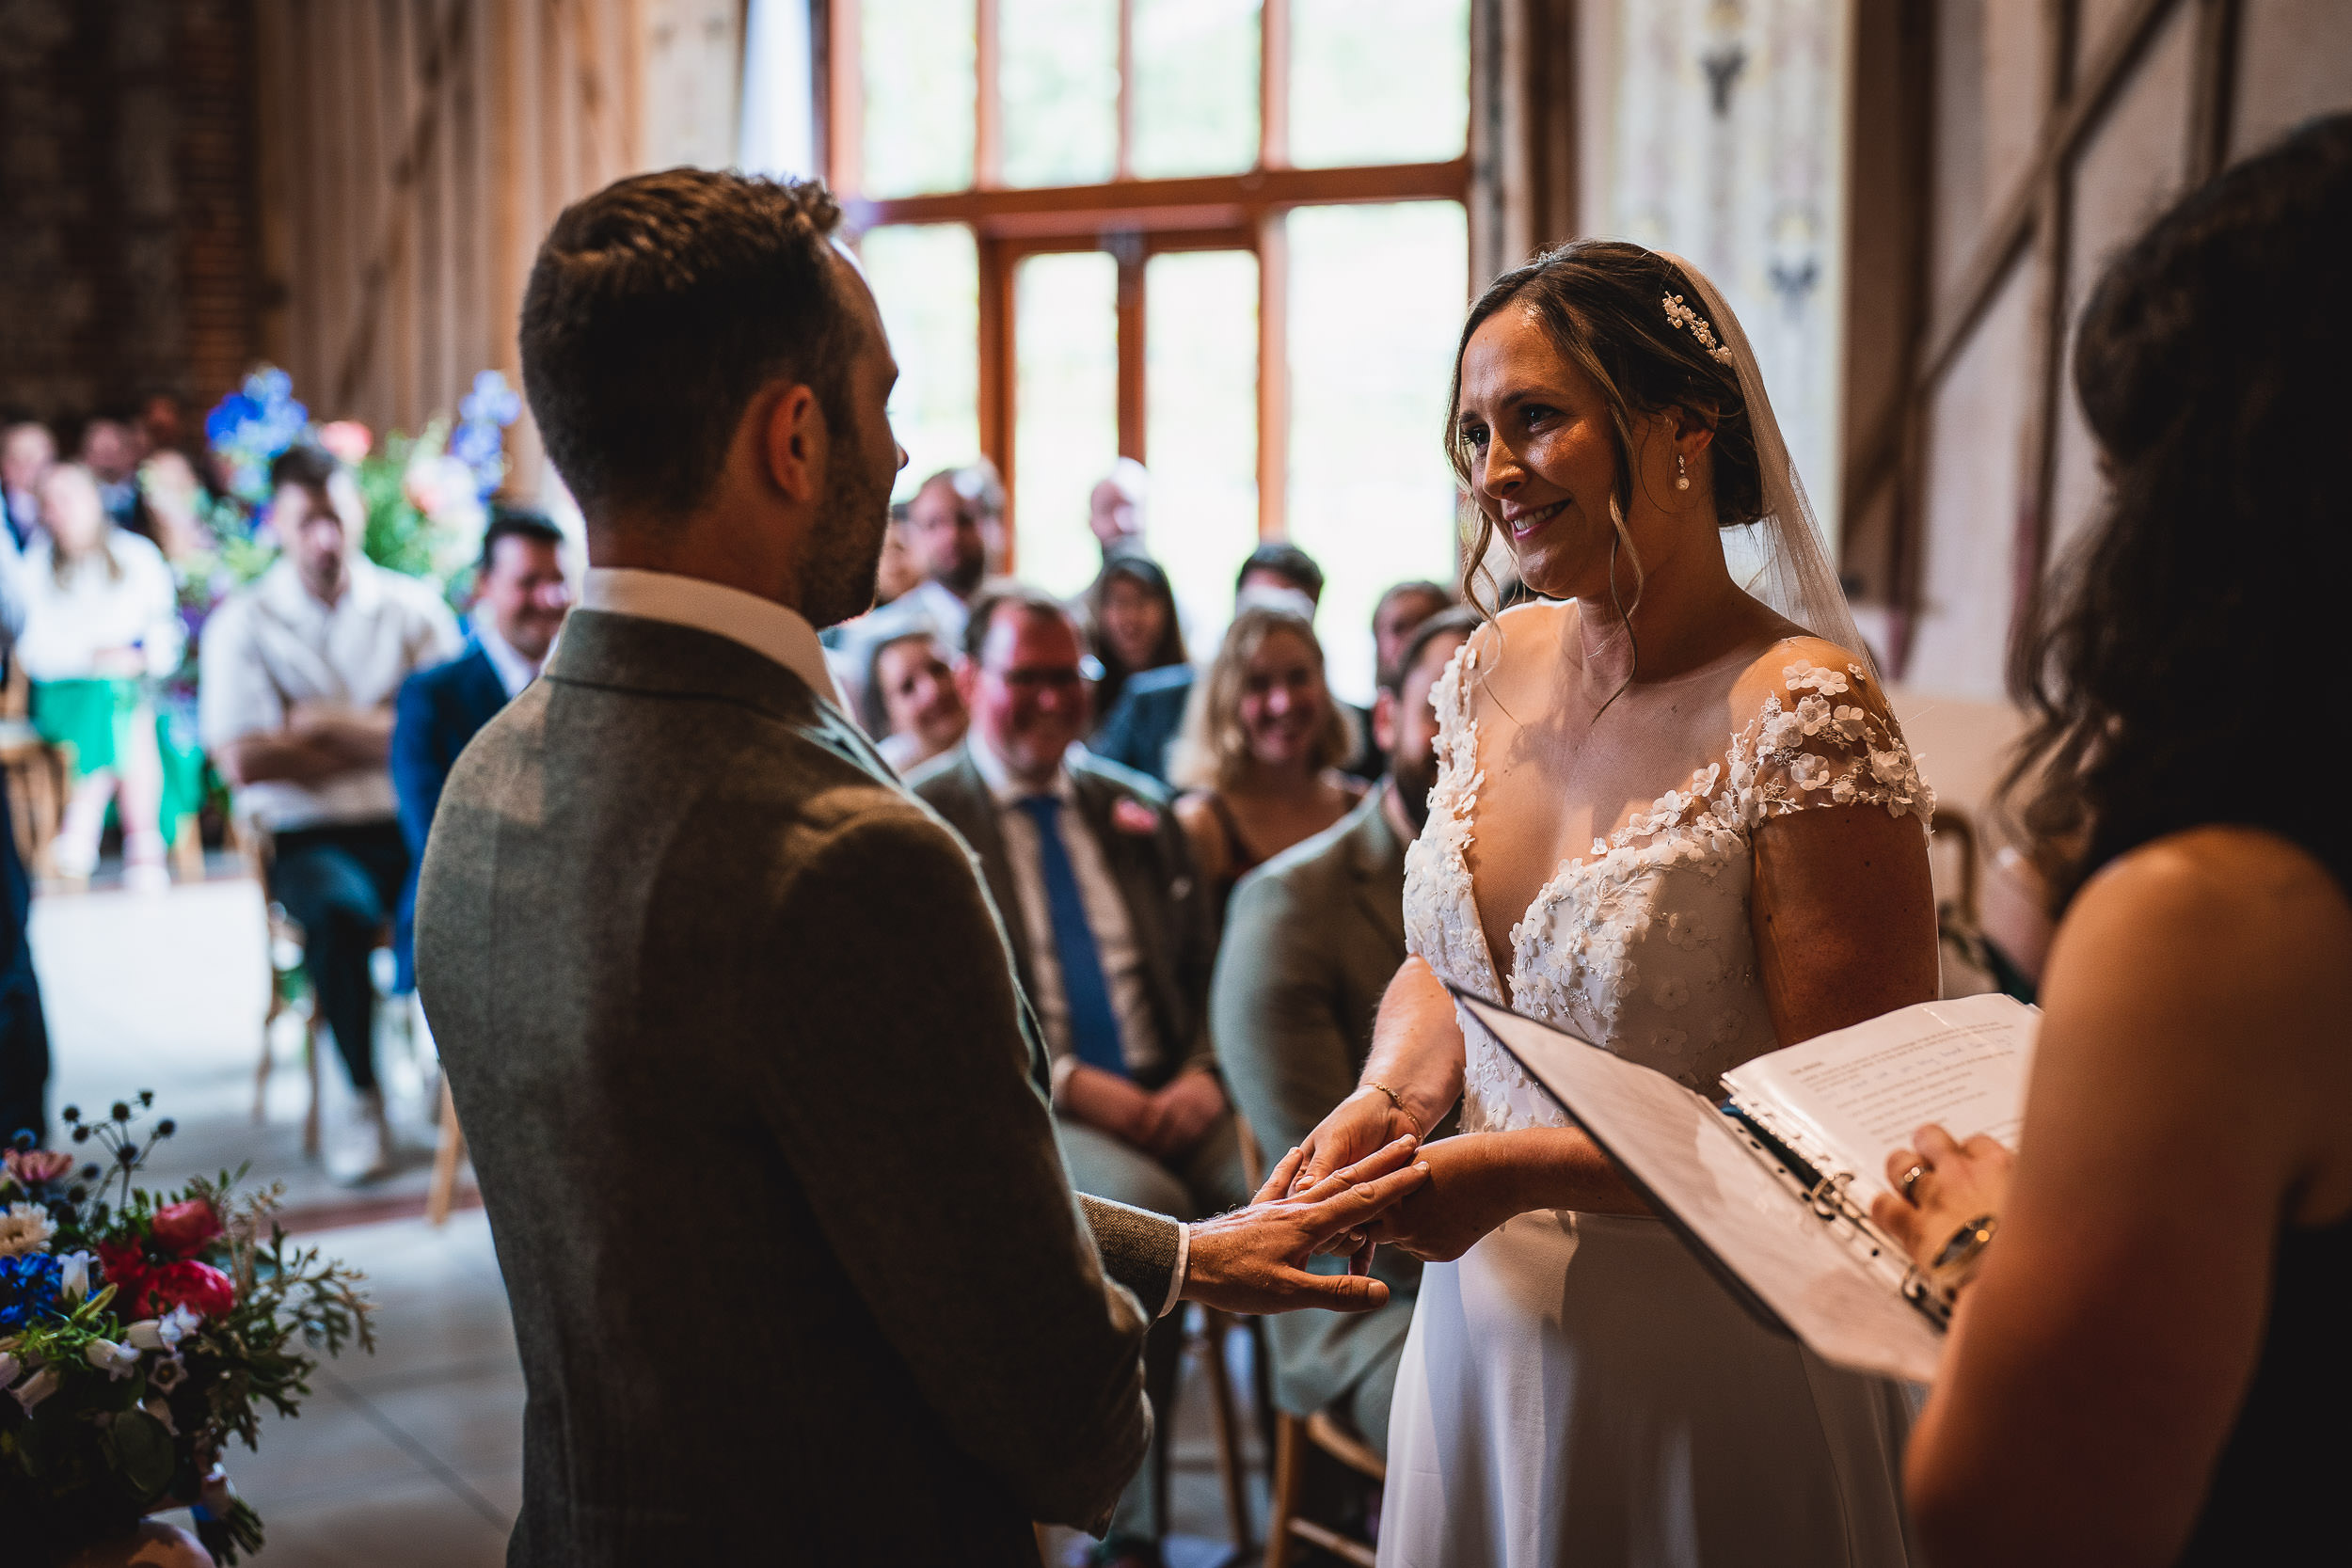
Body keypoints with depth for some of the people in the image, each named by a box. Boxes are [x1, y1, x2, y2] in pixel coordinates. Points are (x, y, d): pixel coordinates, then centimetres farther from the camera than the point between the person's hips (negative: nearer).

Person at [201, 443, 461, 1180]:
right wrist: (386, 743, -4)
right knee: (338, 909, -35)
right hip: (307, 835, -2)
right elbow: (243, 760, -8)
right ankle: (369, 1110, -22)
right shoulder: (243, 622, 4)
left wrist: (334, 725, -8)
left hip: (412, 823, 2)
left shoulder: (412, 607, 10)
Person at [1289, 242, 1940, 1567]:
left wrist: (1518, 1172, -22)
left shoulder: (1801, 719, -20)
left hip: (1707, 1369, -6)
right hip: (1481, 1324, 6)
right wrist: (1384, 1101, -6)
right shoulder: (1496, 672, 1)